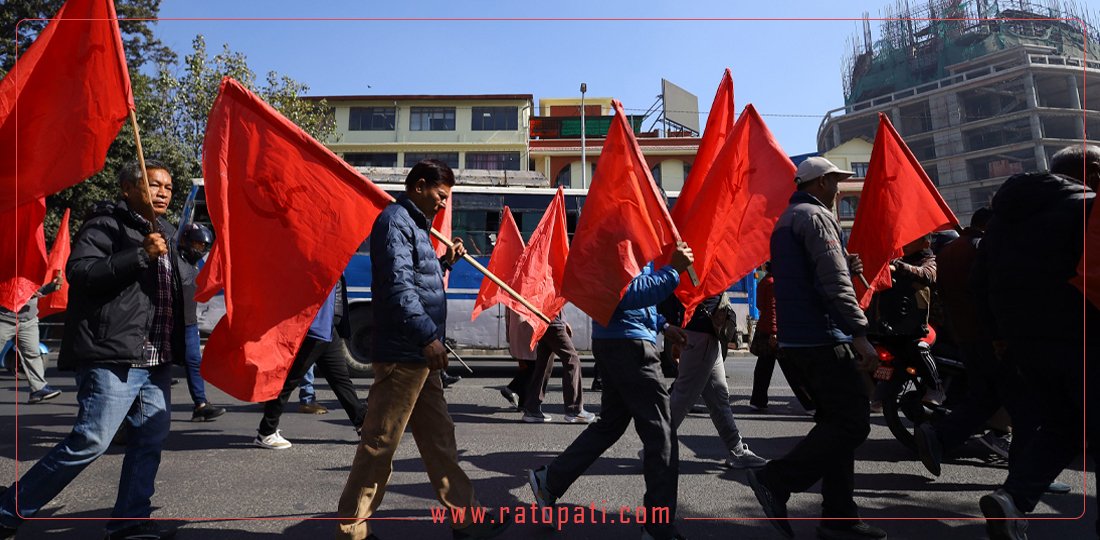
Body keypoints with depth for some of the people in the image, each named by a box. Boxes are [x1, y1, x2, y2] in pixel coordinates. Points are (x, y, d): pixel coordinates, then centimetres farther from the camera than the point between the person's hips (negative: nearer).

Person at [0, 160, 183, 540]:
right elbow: (79, 271, -19)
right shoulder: (107, 223, -4)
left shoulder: (164, 233, 20)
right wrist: (141, 254, -23)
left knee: (151, 439, 7)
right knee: (90, 442, -8)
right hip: (112, 358, -8)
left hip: (156, 362, 8)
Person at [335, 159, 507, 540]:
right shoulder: (395, 221, -11)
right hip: (402, 354, -11)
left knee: (439, 437, 14)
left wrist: (445, 262, 15)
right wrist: (427, 336, -24)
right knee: (379, 444, -1)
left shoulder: (414, 224, 20)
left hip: (419, 355, 11)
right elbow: (397, 285, -22)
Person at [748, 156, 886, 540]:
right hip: (823, 337, -10)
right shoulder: (816, 217, -10)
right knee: (852, 424, -6)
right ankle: (776, 480, -8)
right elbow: (834, 283, -20)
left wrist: (846, 268, 15)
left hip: (797, 337, 10)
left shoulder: (786, 220, 20)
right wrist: (860, 334, -21)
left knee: (836, 421, 13)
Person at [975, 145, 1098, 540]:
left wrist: (998, 333, 20)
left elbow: (981, 279, 16)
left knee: (1061, 425, 16)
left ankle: (1013, 499, -1)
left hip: (1024, 341, 7)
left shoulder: (1006, 212, 15)